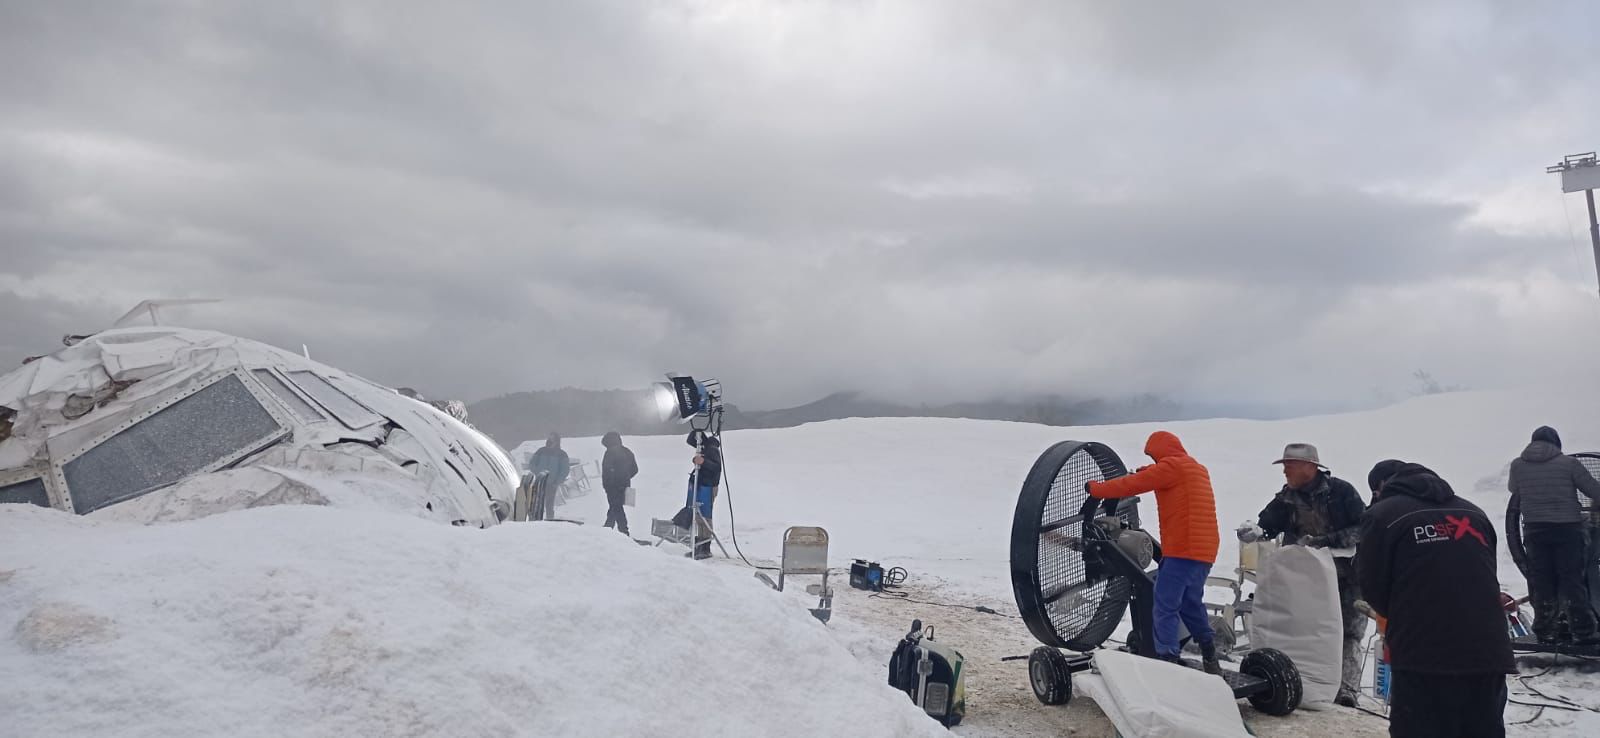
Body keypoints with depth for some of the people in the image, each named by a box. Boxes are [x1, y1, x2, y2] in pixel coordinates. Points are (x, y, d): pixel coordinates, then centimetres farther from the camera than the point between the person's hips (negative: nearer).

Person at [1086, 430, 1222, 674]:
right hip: (1204, 551, 9)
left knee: (1165, 607, -7)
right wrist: (1148, 472, 23)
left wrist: (1094, 488, 2)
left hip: (1182, 550, -9)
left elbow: (1131, 485, -7)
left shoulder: (1171, 466, -7)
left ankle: (1167, 659, -12)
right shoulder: (1198, 469, 20)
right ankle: (1210, 660, 23)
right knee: (1191, 604, 21)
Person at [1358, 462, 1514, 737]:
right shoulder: (1473, 513, 19)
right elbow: (1485, 580, 22)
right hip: (1488, 654, 6)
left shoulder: (1382, 515, 1)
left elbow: (1372, 586, 0)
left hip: (1422, 656, -5)